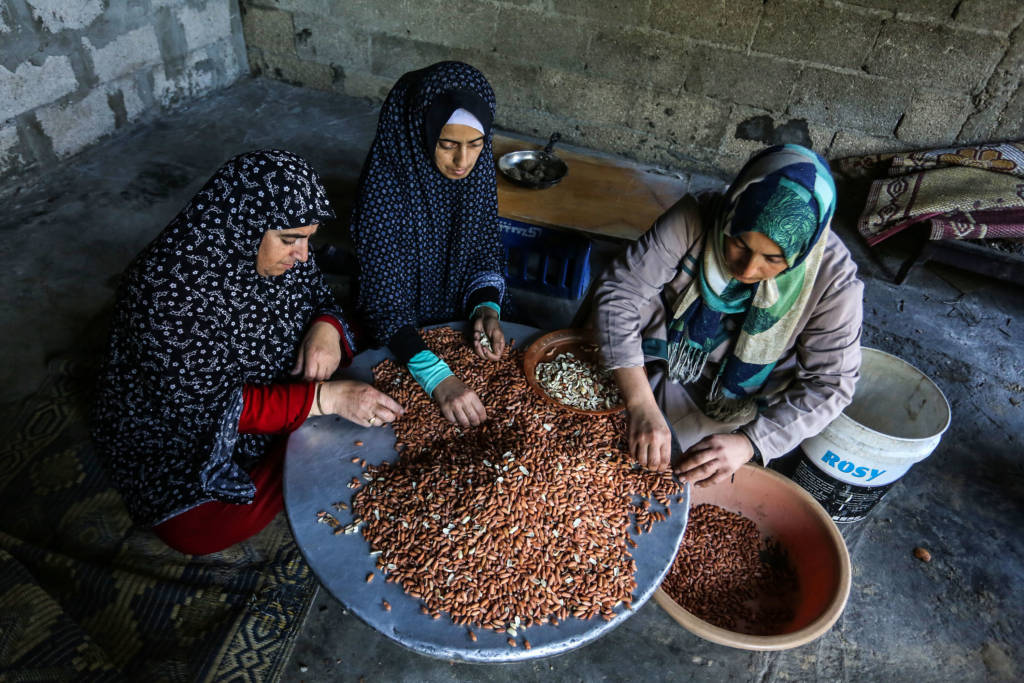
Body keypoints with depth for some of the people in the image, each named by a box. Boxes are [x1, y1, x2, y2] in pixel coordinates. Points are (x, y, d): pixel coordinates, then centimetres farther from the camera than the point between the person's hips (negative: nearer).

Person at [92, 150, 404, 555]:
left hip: (271, 383, 6)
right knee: (203, 530, -23)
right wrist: (324, 398, -38)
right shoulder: (166, 287, -33)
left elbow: (318, 296, 3)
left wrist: (326, 327, -23)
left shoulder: (280, 248, -14)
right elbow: (203, 404, -31)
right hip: (177, 430, -6)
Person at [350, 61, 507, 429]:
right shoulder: (386, 183, -26)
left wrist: (487, 309, -18)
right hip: (401, 340, -4)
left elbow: (486, 252, 2)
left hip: (459, 319, 5)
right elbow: (384, 297, -28)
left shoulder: (477, 168, -11)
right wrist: (439, 378, -40)